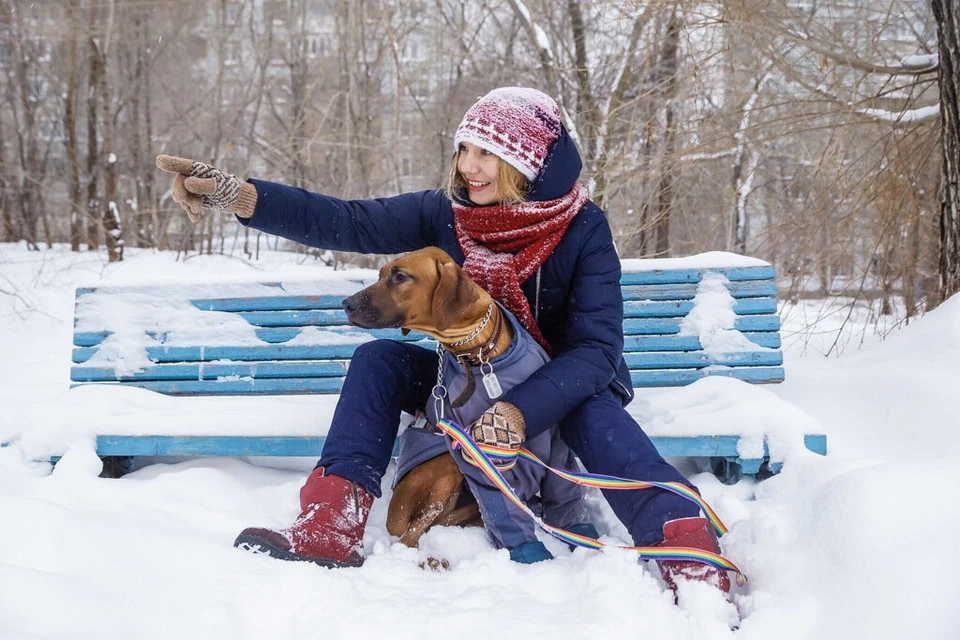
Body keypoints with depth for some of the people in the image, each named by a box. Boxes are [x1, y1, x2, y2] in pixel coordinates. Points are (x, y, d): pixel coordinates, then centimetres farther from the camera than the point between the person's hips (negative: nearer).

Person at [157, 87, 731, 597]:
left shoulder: (582, 227, -20)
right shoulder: (445, 212, -11)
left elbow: (598, 347, -27)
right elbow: (344, 222, -20)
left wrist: (523, 411, -44)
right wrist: (238, 195, -34)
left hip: (559, 384, -3)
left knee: (594, 406, -37)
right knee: (379, 359, -19)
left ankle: (690, 553, -46)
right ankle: (333, 526, -26)